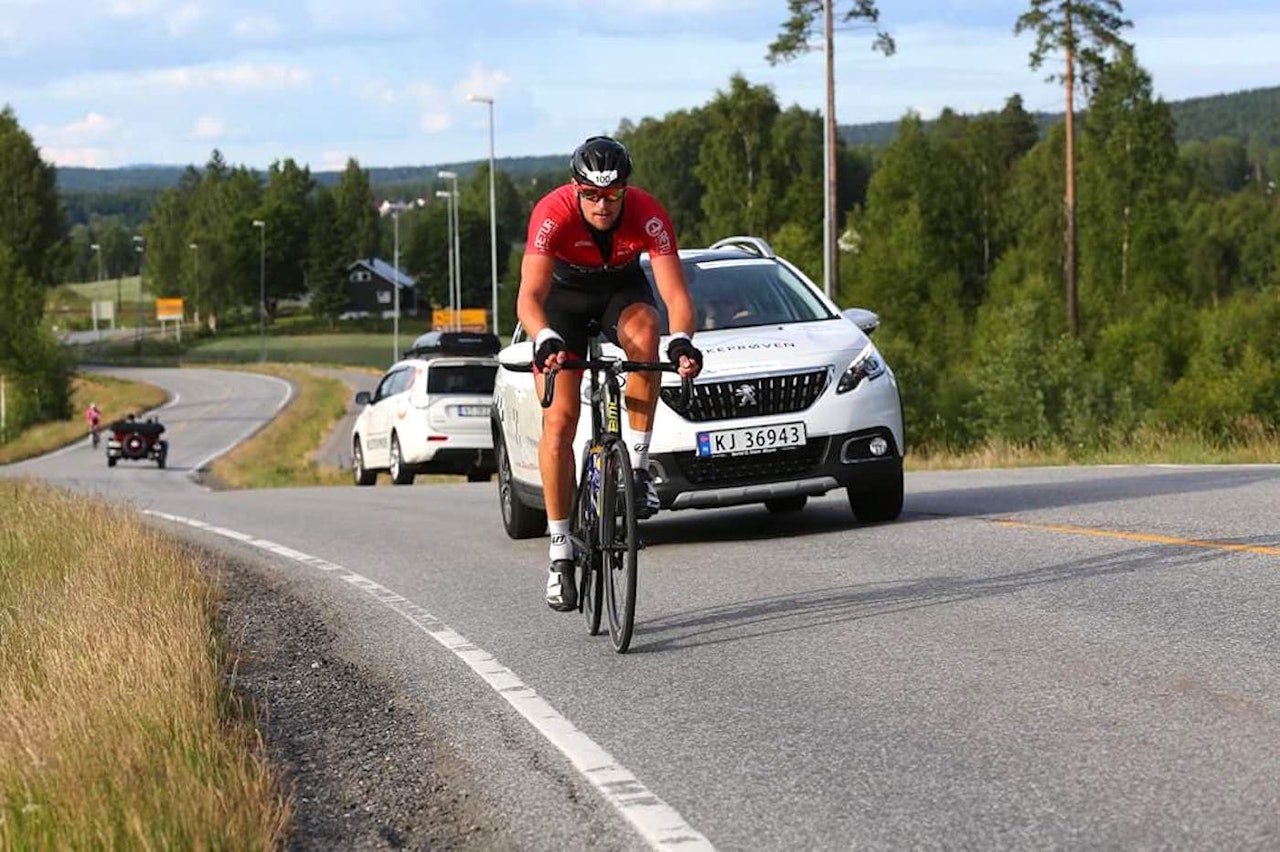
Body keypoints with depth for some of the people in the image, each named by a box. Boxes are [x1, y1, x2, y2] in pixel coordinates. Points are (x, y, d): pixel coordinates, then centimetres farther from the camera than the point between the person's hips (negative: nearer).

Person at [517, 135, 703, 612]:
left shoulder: (649, 215, -30)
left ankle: (638, 464, -25)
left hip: (622, 288, 1)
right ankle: (560, 551, -6)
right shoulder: (553, 214, -33)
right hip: (563, 292, -1)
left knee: (643, 330, -36)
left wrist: (682, 342, -54)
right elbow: (529, 297, -42)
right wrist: (545, 341, -61)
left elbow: (675, 293, -35)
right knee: (559, 420, -12)